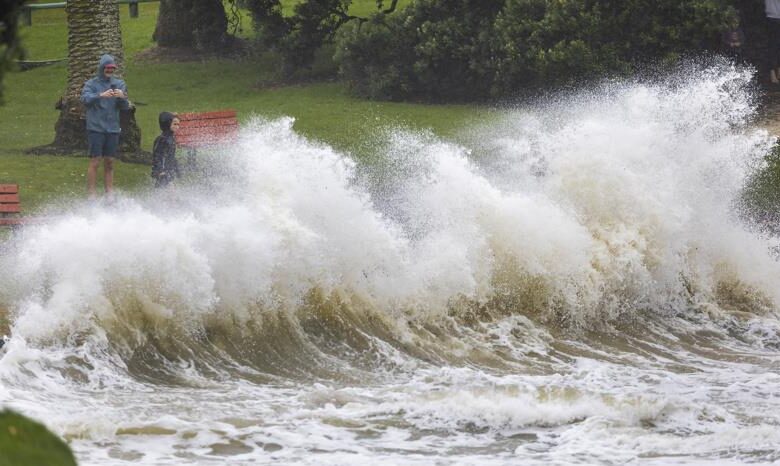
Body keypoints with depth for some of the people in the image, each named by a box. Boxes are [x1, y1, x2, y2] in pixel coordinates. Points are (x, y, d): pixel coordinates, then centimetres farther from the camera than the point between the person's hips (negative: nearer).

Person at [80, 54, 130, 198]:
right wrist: (101, 95, -35)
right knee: (95, 162, -7)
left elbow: (125, 106, 4)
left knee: (109, 163, 7)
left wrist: (122, 97, -19)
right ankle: (91, 194, -7)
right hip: (96, 128, -4)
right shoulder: (91, 84, 1)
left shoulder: (119, 84, 11)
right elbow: (85, 99, -17)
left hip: (113, 128, 4)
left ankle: (109, 193, 10)